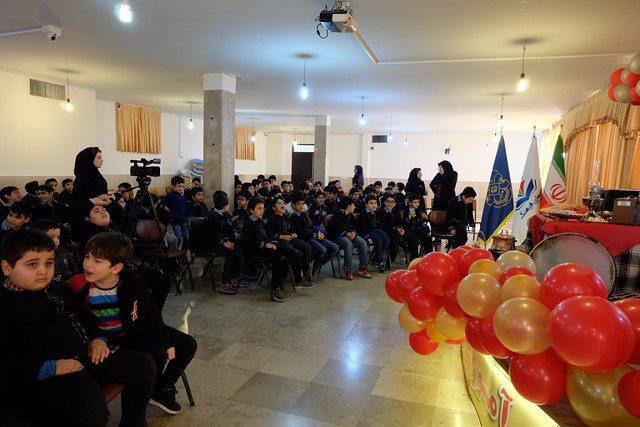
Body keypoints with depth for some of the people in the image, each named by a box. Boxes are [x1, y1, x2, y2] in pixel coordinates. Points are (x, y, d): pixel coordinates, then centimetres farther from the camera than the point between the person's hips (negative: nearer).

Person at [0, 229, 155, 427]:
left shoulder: (61, 290, 17)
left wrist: (98, 339, 7)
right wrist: (50, 368, -20)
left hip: (87, 355, 8)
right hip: (47, 374, -8)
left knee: (144, 366, 0)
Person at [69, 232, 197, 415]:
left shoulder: (132, 282, -18)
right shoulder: (79, 287, -22)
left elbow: (151, 315, -7)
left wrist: (165, 342, -3)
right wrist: (96, 338, -29)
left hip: (139, 330, 4)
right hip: (114, 339, -4)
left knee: (187, 345, 2)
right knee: (157, 357, -26)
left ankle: (165, 388, 23)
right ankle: (152, 391, 10)